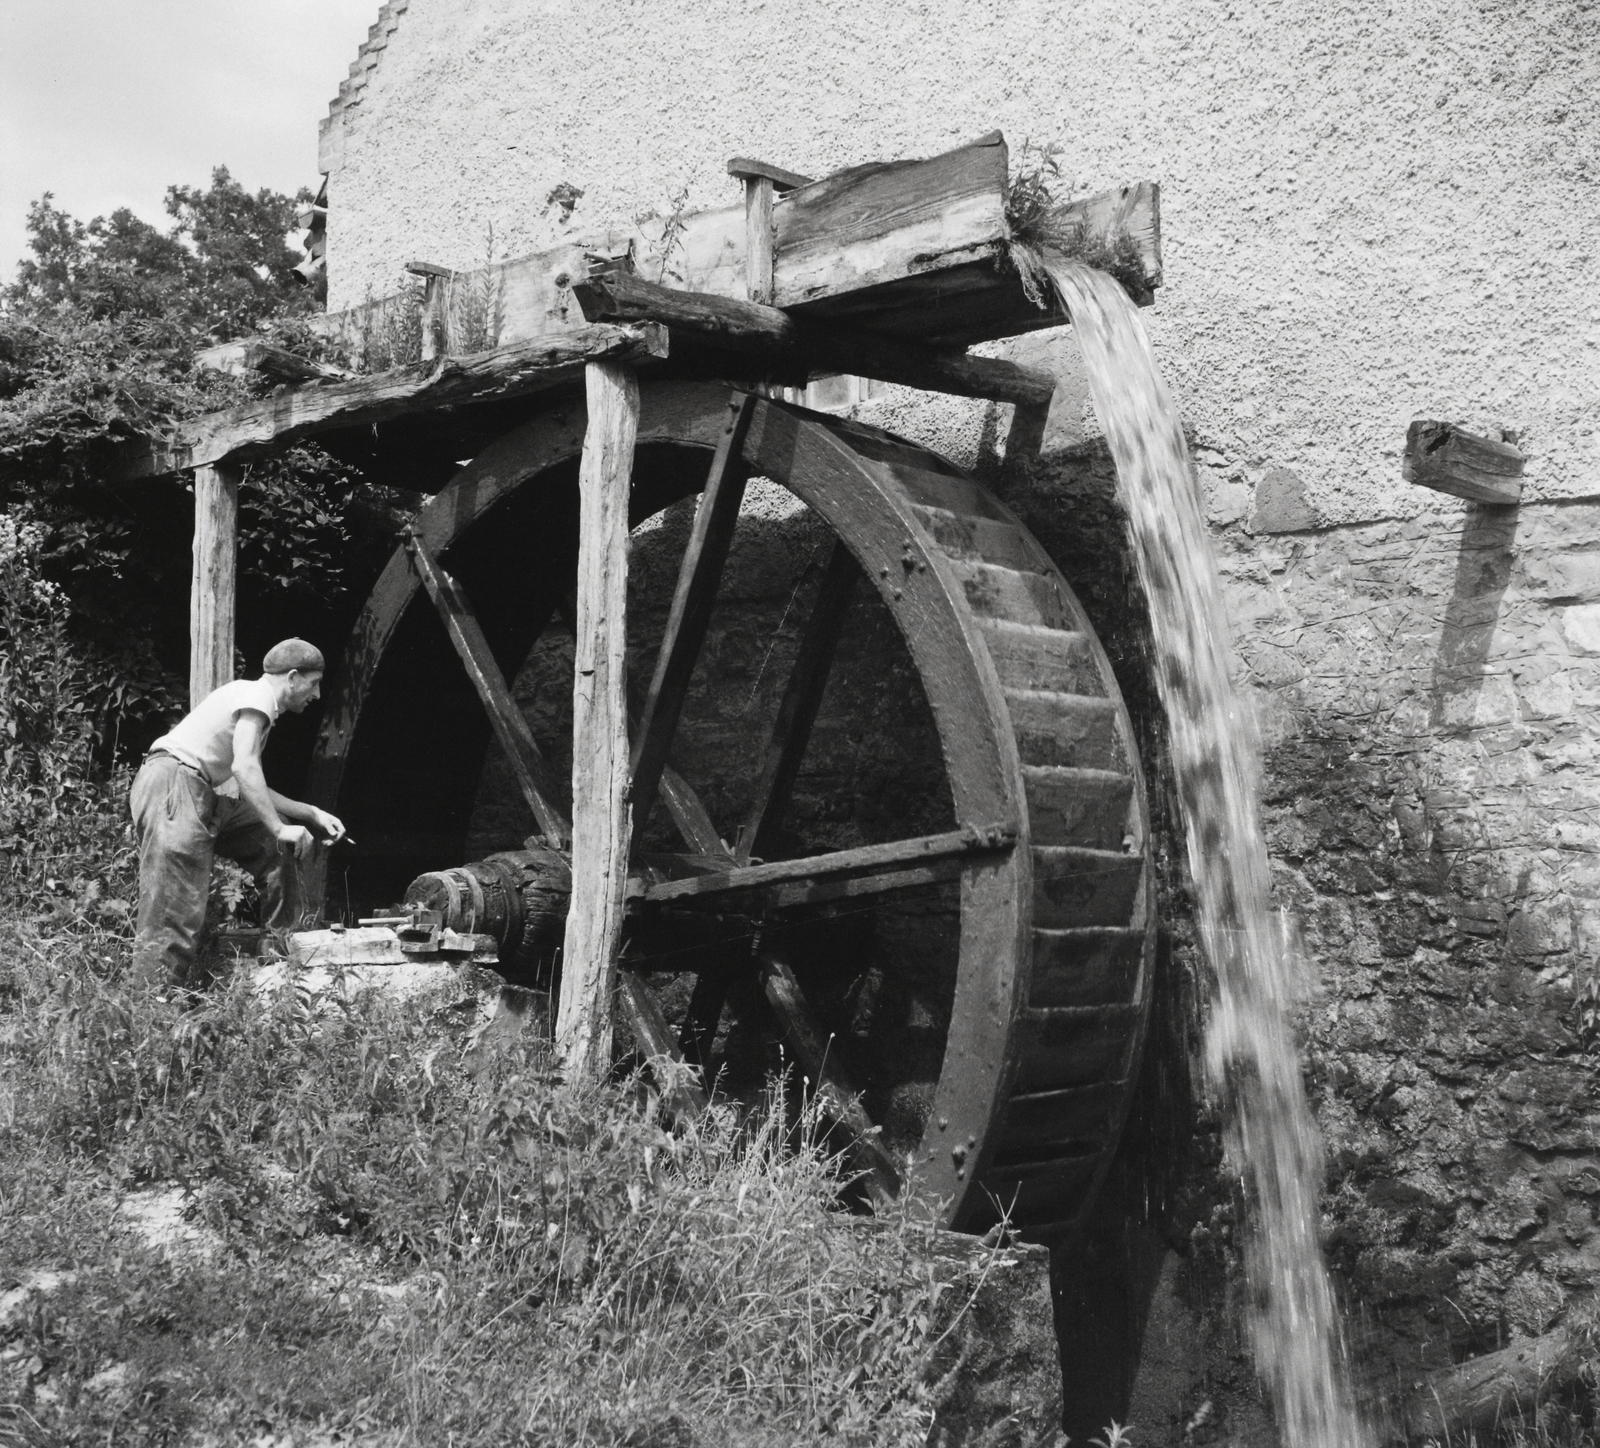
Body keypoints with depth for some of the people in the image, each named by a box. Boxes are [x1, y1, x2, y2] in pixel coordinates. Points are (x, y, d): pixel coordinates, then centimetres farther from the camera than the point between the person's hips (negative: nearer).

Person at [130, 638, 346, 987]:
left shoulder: (252, 697, 24)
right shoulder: (259, 695, -6)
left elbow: (253, 790, 26)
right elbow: (244, 767, -21)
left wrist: (313, 814, 22)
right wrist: (280, 828, -19)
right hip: (171, 784, -10)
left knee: (275, 846, 15)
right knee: (175, 912, -16)